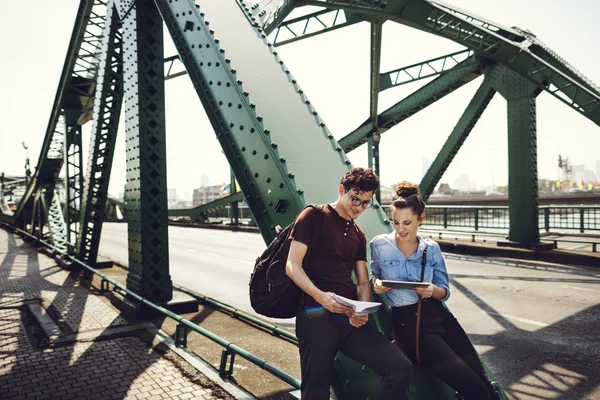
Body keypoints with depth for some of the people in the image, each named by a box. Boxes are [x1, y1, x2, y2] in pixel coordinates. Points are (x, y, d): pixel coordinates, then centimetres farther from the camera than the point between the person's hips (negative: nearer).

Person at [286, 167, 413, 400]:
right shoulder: (314, 217, 0)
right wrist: (319, 295, -23)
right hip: (317, 316, -5)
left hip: (350, 318, 6)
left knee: (400, 368, -6)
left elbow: (363, 282, 16)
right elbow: (292, 266, -8)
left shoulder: (359, 235, 20)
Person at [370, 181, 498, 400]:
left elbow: (445, 291, 8)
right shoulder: (379, 245, -2)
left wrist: (433, 290, -15)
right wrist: (376, 284, -10)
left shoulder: (431, 248, 5)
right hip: (407, 320, -3)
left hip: (438, 315, 4)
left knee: (481, 377, -3)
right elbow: (375, 276, 13)